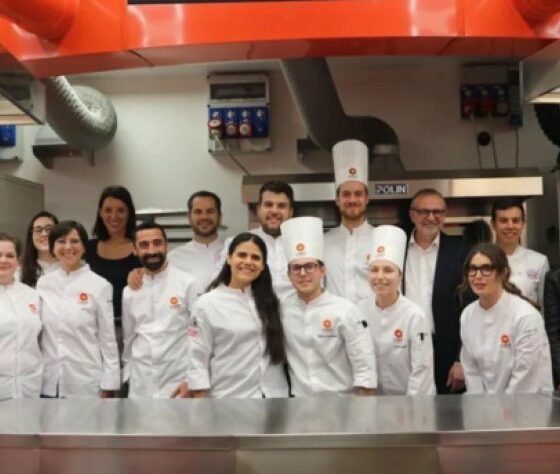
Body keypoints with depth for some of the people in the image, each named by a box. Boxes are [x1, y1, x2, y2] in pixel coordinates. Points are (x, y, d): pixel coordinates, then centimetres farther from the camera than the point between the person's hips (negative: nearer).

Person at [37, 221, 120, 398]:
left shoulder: (100, 286, -6)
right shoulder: (43, 283, 5)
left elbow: (108, 338, -5)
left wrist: (108, 386, -6)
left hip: (86, 383, -3)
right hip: (50, 383, 3)